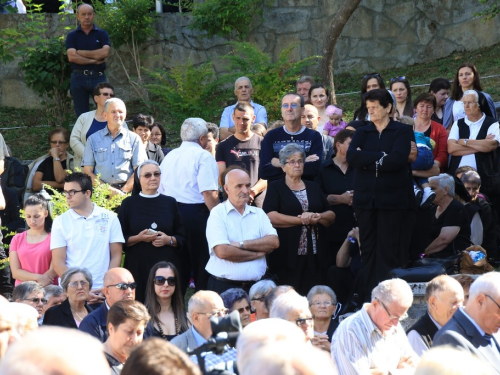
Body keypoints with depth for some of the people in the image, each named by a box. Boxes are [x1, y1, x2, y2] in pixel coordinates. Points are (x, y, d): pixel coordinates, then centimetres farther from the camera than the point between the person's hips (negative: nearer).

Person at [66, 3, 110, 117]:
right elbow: (72, 57, -9)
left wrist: (81, 53, -7)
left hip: (98, 77, 0)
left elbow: (105, 52, -10)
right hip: (78, 78, 0)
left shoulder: (101, 34, 7)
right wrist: (94, 60, -9)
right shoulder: (72, 36, 6)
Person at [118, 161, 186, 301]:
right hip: (138, 267, -1)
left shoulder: (170, 203, 12)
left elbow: (182, 238, 11)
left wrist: (168, 240, -8)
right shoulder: (129, 204, 7)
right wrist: (139, 238, -12)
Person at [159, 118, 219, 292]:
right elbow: (209, 193, -17)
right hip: (196, 213, -6)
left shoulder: (169, 156, 14)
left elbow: (159, 190, 18)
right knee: (201, 266, 0)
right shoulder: (203, 156, -7)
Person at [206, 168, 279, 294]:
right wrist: (258, 253, -4)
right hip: (223, 287, -4)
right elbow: (222, 252, -16)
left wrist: (241, 244, -12)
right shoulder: (218, 213, -3)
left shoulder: (258, 213, 13)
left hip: (255, 286, 4)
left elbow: (274, 242, -2)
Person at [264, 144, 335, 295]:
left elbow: (331, 216, 15)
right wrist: (302, 220, -10)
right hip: (288, 256, -4)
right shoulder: (276, 188, 5)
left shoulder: (314, 188, 19)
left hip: (314, 255, 4)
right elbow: (271, 217, -10)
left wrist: (318, 217, -7)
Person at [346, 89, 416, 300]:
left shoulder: (402, 132, 4)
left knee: (391, 251, -5)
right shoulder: (362, 133, 15)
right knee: (368, 251, 3)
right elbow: (351, 157, -5)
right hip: (365, 200, 4)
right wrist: (381, 156, -11)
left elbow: (396, 160, -14)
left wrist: (366, 160, -7)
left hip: (394, 199, -4)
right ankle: (370, 297, 6)